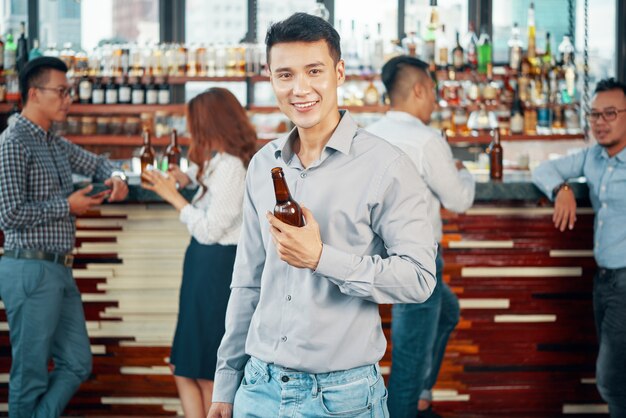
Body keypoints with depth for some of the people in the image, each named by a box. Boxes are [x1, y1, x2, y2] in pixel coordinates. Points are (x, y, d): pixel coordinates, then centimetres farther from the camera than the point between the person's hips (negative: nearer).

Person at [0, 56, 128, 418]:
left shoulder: (56, 144, 14)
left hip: (60, 271, 9)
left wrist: (115, 176, 7)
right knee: (31, 375, -1)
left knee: (77, 365, 10)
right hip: (31, 270, -9)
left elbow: (95, 163, 30)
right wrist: (67, 205, -11)